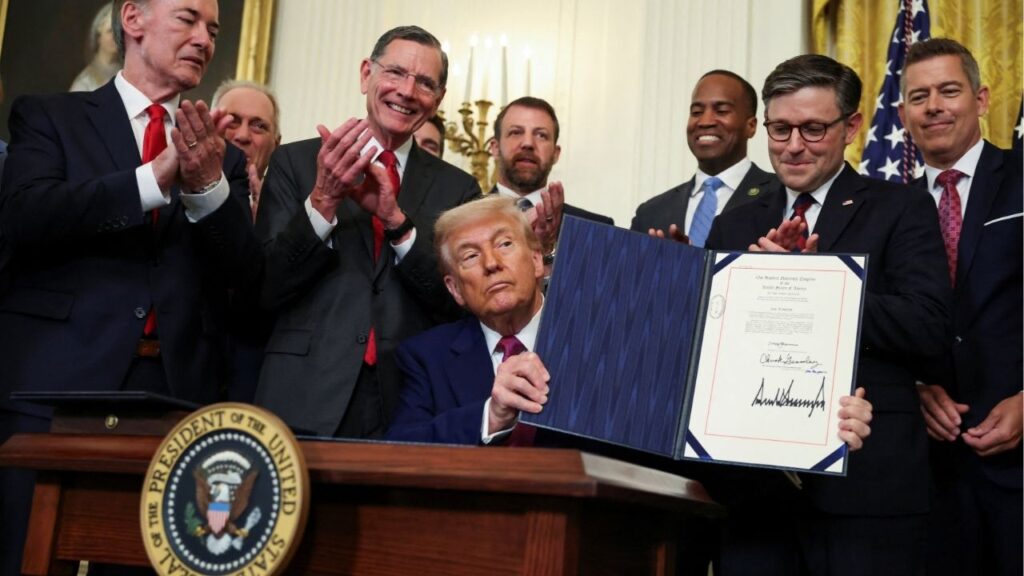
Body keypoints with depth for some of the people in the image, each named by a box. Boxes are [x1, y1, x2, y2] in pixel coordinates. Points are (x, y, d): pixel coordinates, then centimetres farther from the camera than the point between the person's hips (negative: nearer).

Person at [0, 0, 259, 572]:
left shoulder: (224, 157, 15)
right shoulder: (50, 116, 8)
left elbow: (245, 274, 4)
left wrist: (209, 183, -13)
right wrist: (159, 174, -15)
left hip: (175, 392, 2)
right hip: (55, 383, -2)